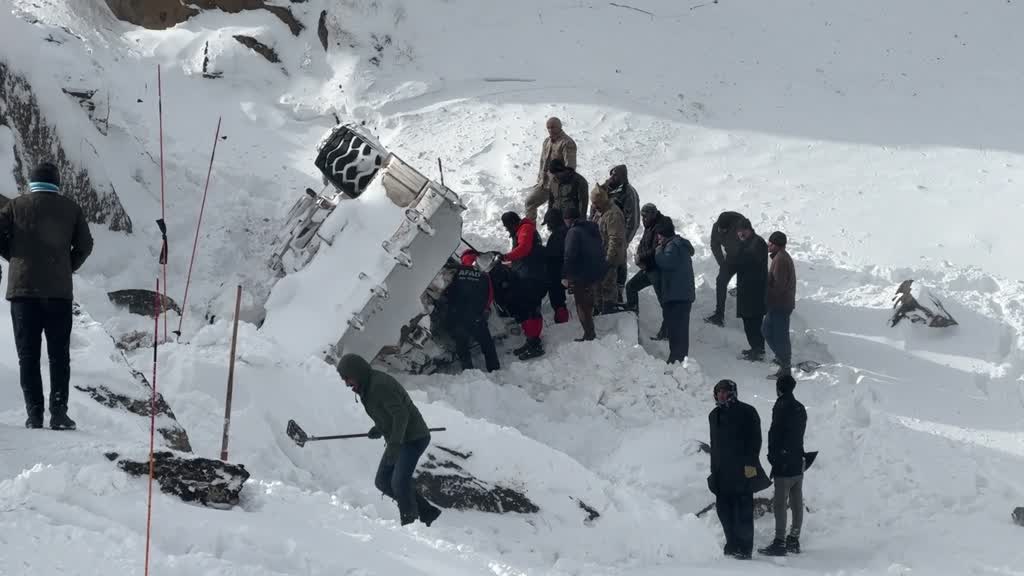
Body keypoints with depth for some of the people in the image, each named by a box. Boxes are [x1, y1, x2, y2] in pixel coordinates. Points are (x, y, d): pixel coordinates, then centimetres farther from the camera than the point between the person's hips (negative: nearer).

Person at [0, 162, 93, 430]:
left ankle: (34, 414, -2)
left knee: (28, 355, 5)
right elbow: (85, 245, 5)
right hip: (59, 291, 0)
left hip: (22, 288, 0)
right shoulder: (70, 207, 5)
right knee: (59, 355, 6)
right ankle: (59, 412, -4)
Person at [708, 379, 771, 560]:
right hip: (722, 472, 7)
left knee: (743, 510, -7)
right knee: (724, 509, 6)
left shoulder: (747, 412, -3)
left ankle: (745, 548, -5)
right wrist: (714, 469, 17)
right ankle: (733, 545, 15)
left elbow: (755, 440, -8)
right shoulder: (715, 415, 16)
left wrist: (750, 463, -15)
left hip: (742, 470, -7)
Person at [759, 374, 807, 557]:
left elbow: (775, 434, -13)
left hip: (784, 466, -8)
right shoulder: (800, 408, 11)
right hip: (798, 464, 8)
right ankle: (794, 540, 17)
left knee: (780, 504, -6)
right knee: (797, 504, 11)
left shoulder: (781, 408, -15)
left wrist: (772, 457, -3)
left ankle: (780, 543, -8)